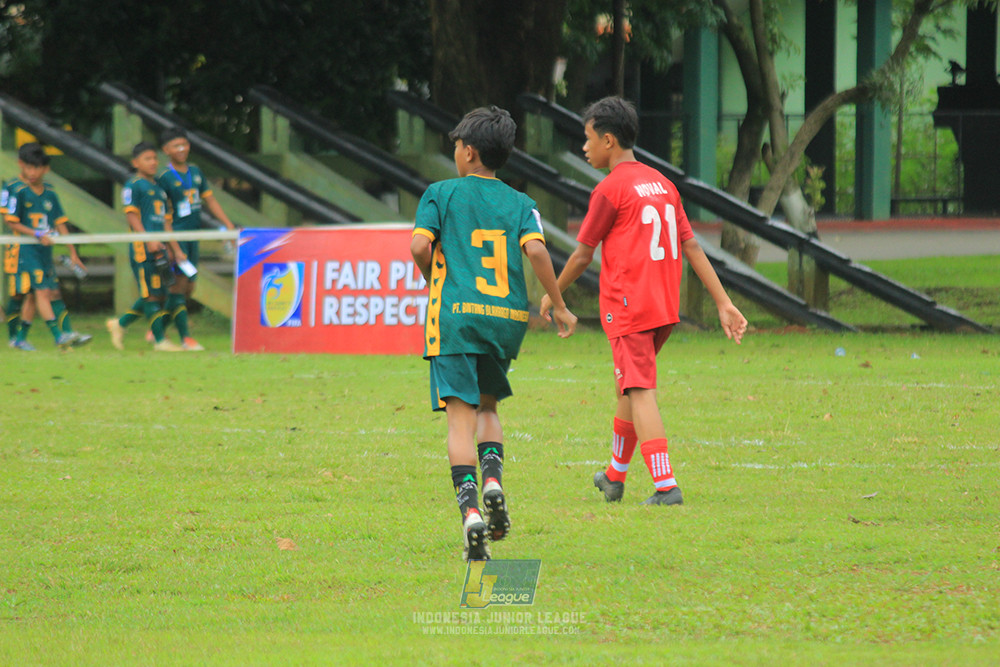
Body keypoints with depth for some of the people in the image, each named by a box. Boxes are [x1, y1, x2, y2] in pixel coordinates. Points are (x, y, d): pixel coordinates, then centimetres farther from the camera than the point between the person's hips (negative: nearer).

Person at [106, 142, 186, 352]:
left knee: (159, 295, 8)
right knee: (152, 294, -7)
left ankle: (120, 323, 22)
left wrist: (176, 250, 21)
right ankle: (159, 340, -2)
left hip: (158, 248, 8)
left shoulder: (158, 189, 22)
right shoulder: (133, 185, -2)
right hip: (142, 248, -8)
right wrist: (148, 239, -21)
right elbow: (131, 214, -11)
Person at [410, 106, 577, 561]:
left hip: (455, 316, -3)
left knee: (461, 417, -6)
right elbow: (535, 249, -6)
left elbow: (420, 246, -7)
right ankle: (492, 479, -3)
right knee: (487, 406, 22)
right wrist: (558, 306, 1)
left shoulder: (441, 194, 5)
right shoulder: (519, 203, 10)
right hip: (507, 318, 3)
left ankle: (470, 508, -23)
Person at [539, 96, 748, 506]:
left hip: (626, 305, -8)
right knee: (630, 386, 21)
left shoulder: (610, 190, -9)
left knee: (640, 392, -10)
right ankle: (615, 476, 35)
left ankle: (666, 486, -21)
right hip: (664, 306, 8)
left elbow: (583, 255, -5)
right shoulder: (661, 184, 12)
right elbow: (692, 248, 11)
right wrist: (724, 304, 9)